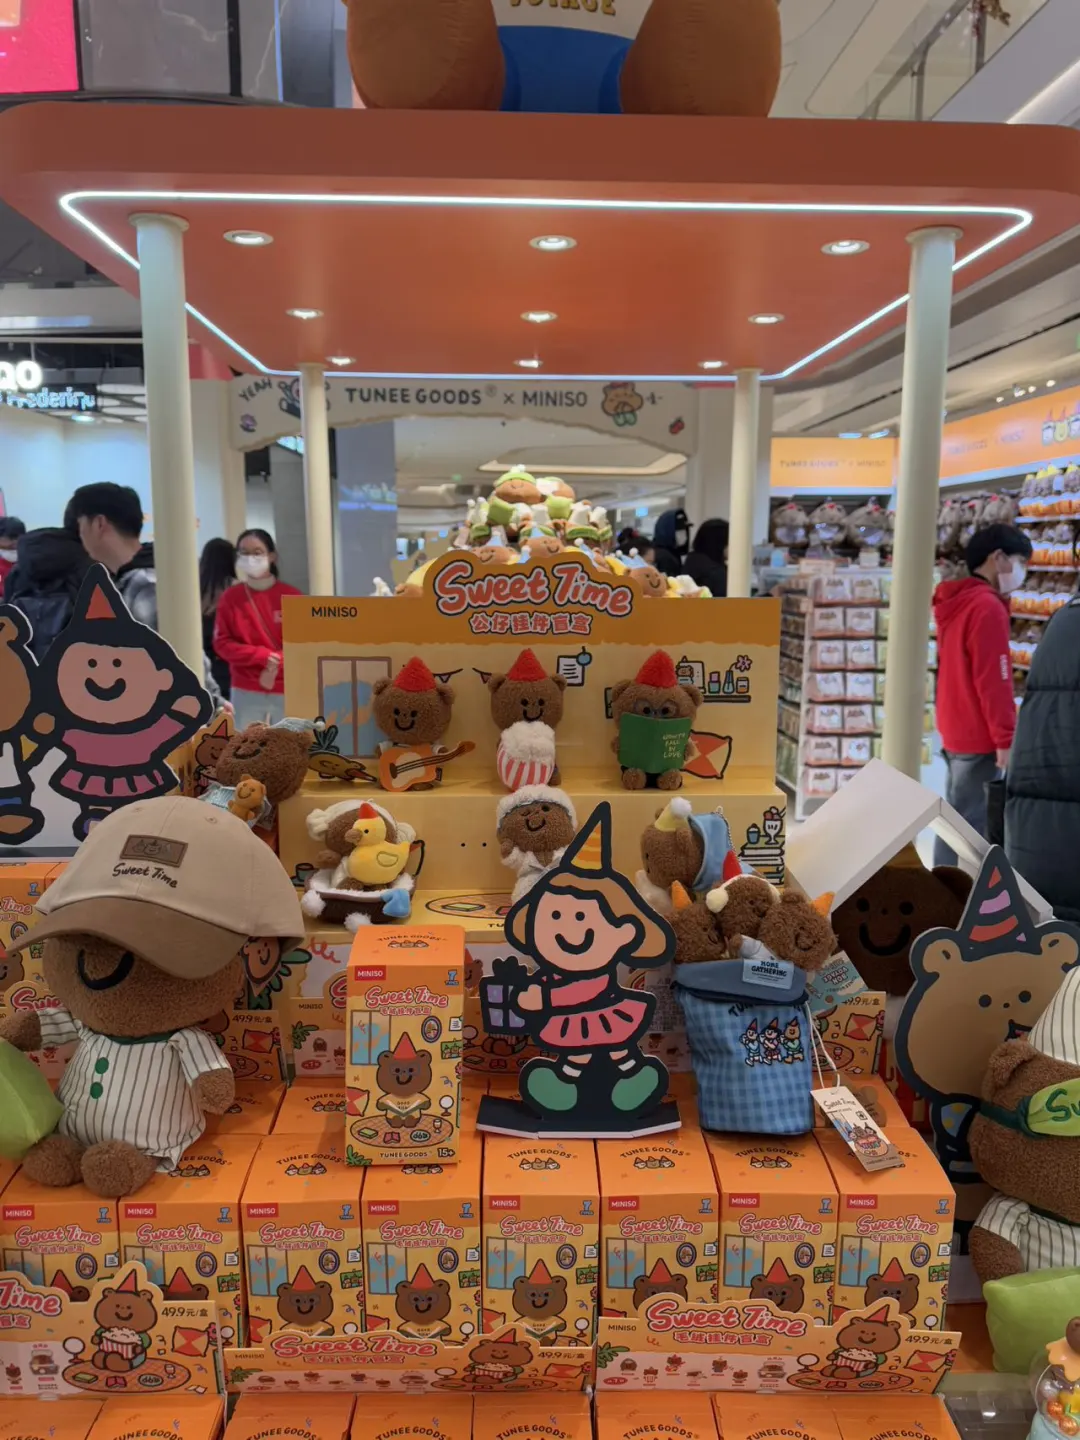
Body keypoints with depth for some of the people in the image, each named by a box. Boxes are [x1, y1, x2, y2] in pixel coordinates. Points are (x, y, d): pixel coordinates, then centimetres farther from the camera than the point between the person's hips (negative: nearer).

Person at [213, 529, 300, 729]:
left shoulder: (291, 596, -2)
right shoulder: (230, 598, 1)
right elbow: (222, 643, -1)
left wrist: (279, 662, -18)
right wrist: (261, 655, -14)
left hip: (287, 689, 0)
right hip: (246, 691, 1)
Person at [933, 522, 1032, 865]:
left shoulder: (956, 604, 14)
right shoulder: (987, 606, -16)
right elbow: (993, 681, -20)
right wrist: (1007, 738, -17)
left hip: (956, 734, 10)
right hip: (980, 738, -10)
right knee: (971, 824, -5)